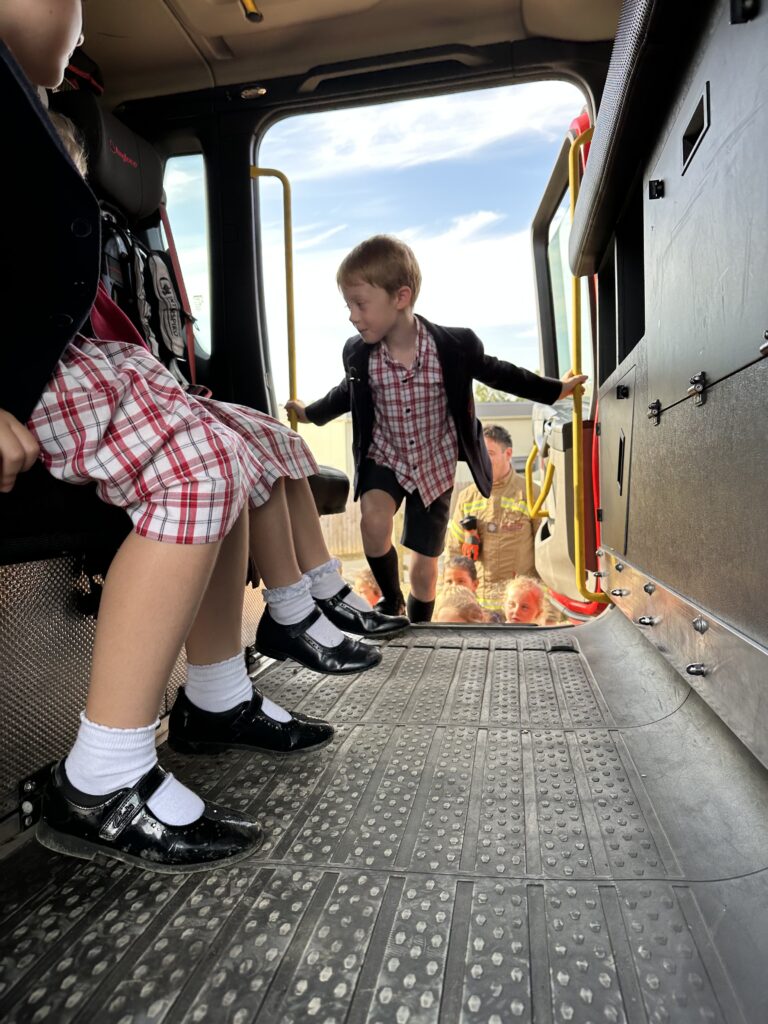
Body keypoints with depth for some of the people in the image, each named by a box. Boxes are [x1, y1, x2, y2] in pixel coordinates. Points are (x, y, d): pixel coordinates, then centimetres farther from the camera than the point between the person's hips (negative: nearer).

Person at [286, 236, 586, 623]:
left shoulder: (455, 346, -21)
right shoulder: (357, 353, -13)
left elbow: (496, 372, -2)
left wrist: (554, 390, 7)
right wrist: (311, 413, 22)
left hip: (435, 466, -1)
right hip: (384, 458, 1)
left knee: (424, 569, 5)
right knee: (374, 521, -30)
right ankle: (391, 600, 1)